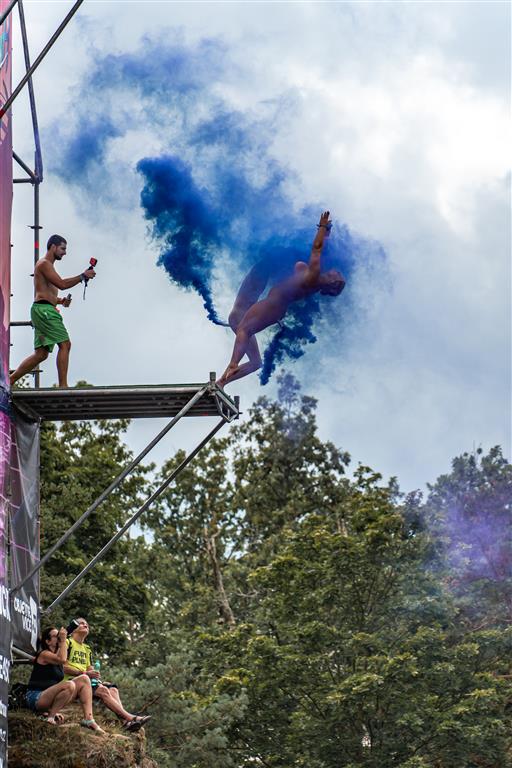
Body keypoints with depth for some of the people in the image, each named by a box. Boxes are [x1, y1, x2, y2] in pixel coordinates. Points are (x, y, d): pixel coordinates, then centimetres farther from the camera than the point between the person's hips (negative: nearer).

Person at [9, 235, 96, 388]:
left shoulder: (47, 266, 27)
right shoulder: (44, 263, -6)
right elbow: (62, 284, -17)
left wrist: (60, 300, 13)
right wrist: (83, 276, -11)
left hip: (42, 311, 10)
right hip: (44, 310, -10)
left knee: (41, 353, 6)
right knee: (65, 344, -14)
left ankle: (9, 380, 5)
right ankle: (63, 385, -18)